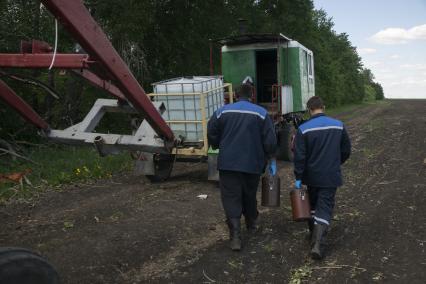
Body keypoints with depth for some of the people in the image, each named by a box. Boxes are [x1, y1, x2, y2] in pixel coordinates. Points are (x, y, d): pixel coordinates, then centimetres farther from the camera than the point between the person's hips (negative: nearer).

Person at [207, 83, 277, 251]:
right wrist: (271, 161, 6)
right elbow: (270, 141, -5)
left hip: (228, 163, -1)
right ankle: (251, 225, 38)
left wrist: (219, 147, 24)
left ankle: (235, 235, -10)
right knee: (250, 196, 20)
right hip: (252, 164, 1)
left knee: (231, 199, 0)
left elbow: (211, 134, 5)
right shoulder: (261, 113, -2)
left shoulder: (223, 111, 0)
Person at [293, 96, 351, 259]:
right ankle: (317, 244, -10)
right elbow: (346, 151, 9)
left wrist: (298, 178, -5)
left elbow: (299, 156, -12)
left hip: (312, 176, 0)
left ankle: (314, 235, 33)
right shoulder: (339, 125, 0)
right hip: (331, 176, 1)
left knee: (313, 204, 21)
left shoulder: (304, 129, -10)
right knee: (325, 208, 2)